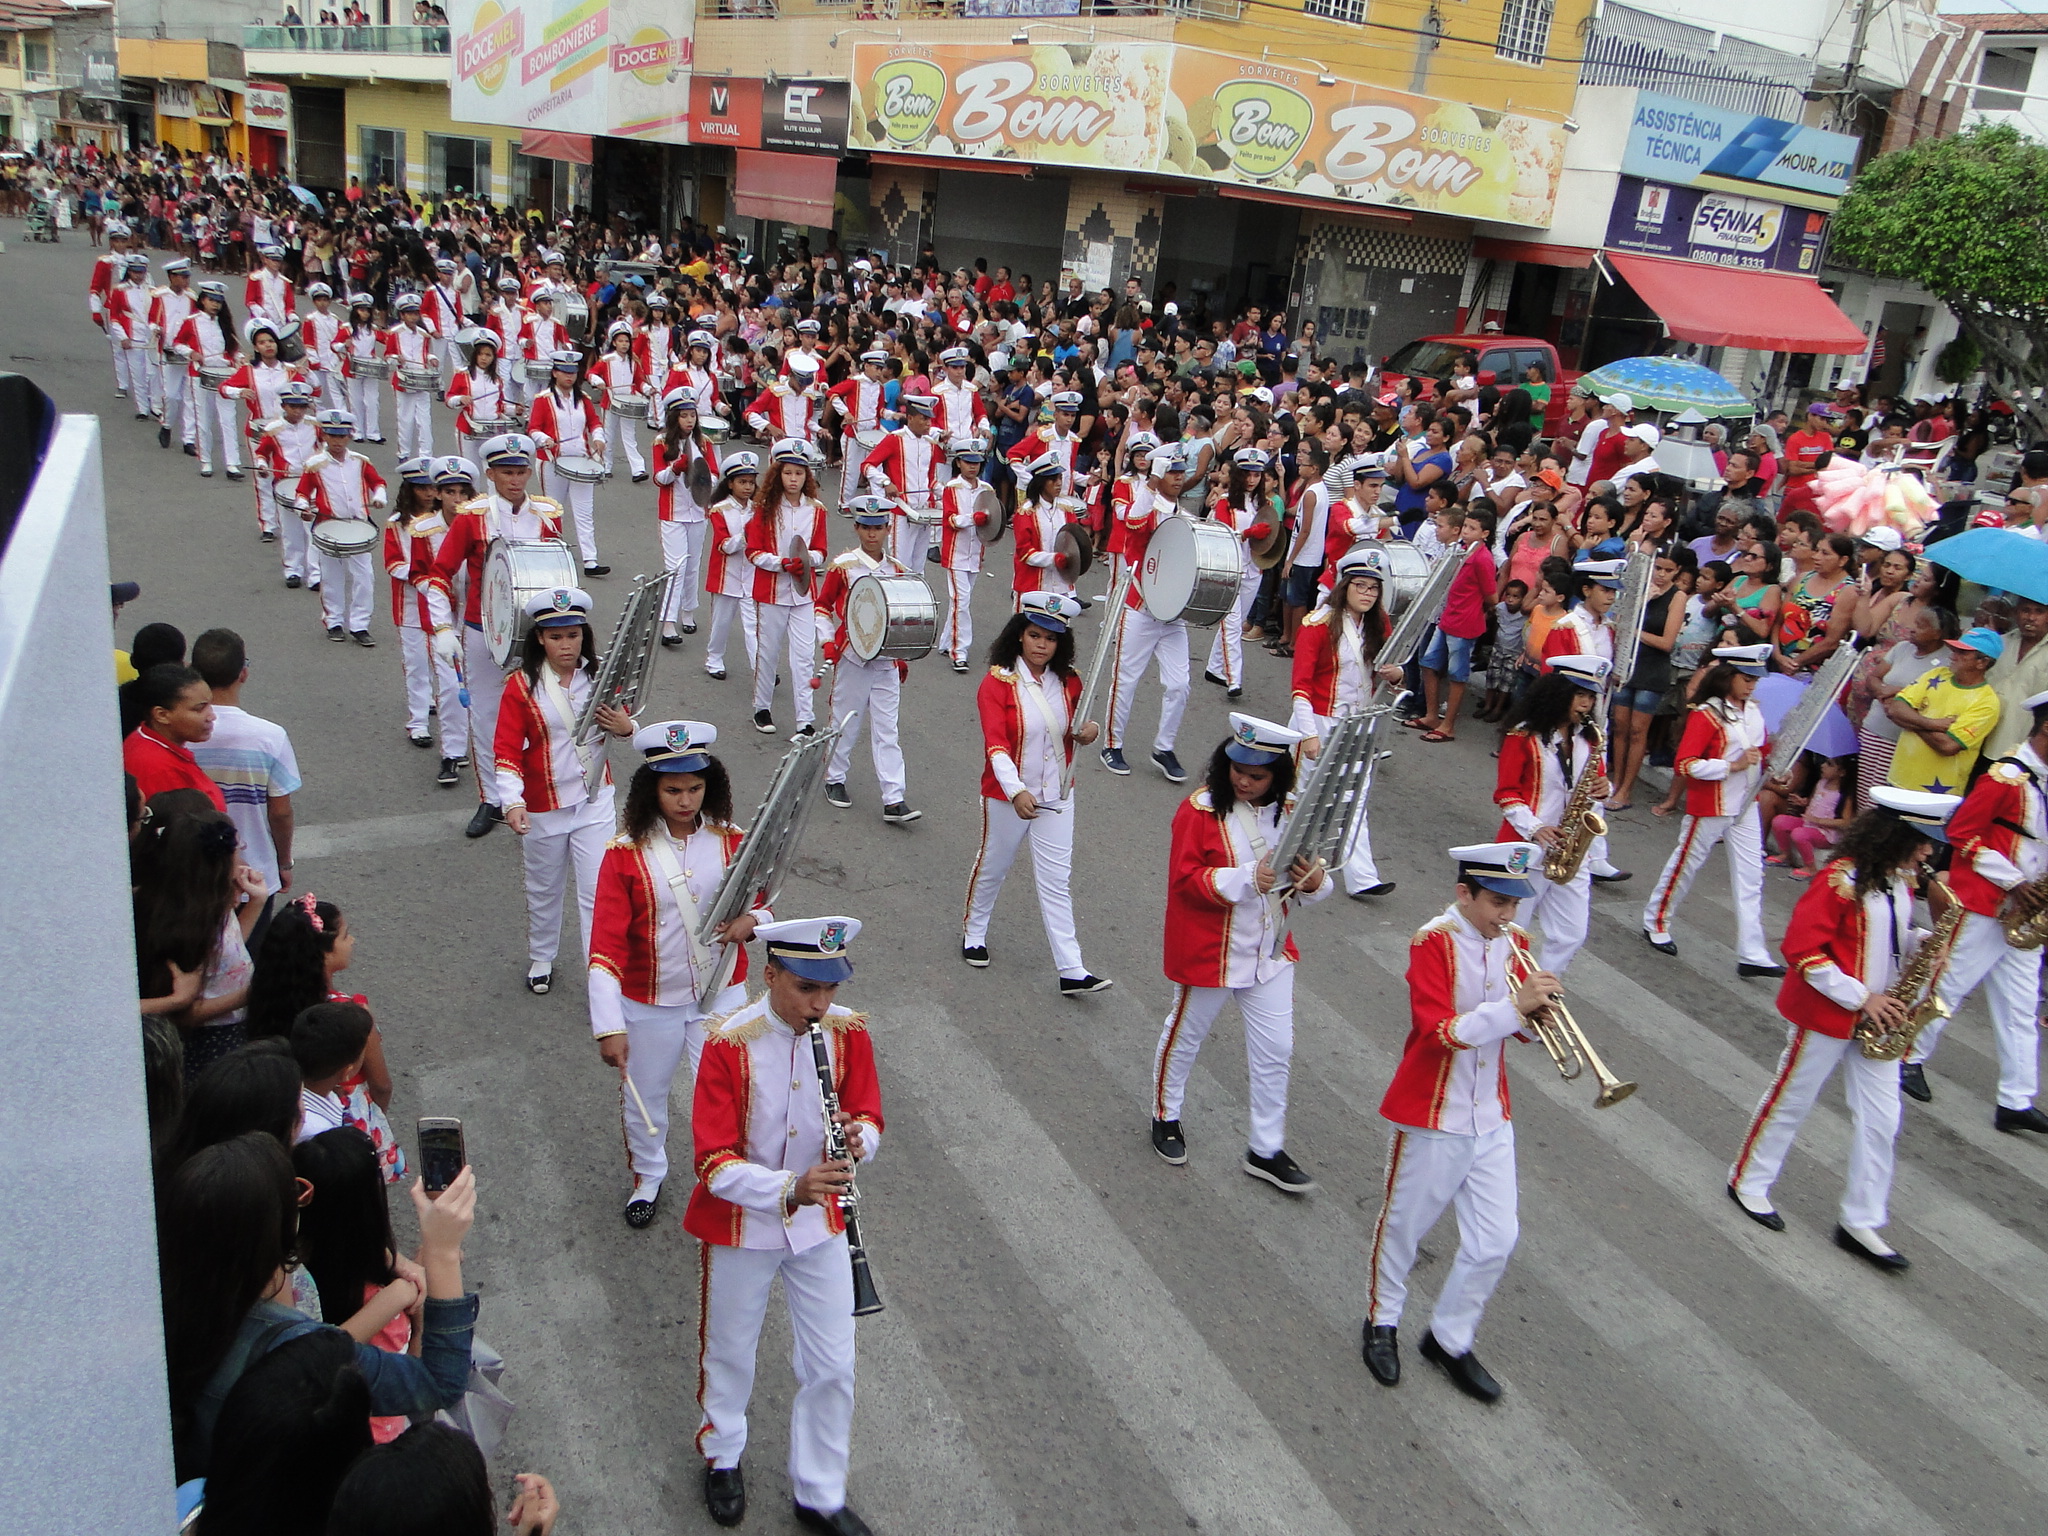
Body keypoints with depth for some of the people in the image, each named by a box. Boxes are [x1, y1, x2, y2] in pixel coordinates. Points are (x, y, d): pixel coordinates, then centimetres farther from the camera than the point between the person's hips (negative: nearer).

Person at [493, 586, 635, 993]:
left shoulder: (599, 677, -3)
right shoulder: (521, 686, -11)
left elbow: (621, 723, 12)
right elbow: (506, 751, -14)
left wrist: (625, 727, -13)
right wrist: (512, 802, -29)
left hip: (595, 800, 1)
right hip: (542, 806, -1)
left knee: (599, 891, -3)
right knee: (544, 890, 18)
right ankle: (540, 958, 41)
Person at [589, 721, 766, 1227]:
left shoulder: (731, 841, -7)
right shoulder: (625, 852, -15)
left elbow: (762, 903, 6)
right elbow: (606, 944, -18)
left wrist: (751, 920, -19)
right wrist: (609, 1026, -25)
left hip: (720, 995, 1)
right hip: (649, 1003, 0)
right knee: (643, 1095, 19)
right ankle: (647, 1175, 46)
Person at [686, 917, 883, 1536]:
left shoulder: (849, 1032, -12)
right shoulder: (728, 1044, -24)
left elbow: (867, 1114, -1)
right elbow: (713, 1161, -23)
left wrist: (859, 1137, -26)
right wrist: (788, 1190, -39)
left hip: (819, 1222, 3)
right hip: (741, 1223, -2)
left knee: (832, 1367, 9)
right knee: (729, 1352, 20)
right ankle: (722, 1455, 50)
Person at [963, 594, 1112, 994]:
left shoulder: (1069, 682, 0)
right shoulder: (997, 683, -15)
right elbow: (995, 743, -25)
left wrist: (1086, 730, -8)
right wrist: (1017, 792, -39)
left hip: (1057, 796, 3)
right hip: (1007, 796, -3)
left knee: (1056, 880, 3)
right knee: (992, 867, 16)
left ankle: (1071, 971, 3)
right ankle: (974, 933, 42)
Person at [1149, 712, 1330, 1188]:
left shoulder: (1288, 812, -2)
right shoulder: (1201, 810, -17)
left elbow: (1303, 873, 7)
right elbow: (1184, 879, -19)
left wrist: (1314, 881, -17)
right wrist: (1246, 879, -30)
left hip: (1270, 951, 5)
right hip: (1209, 951, -4)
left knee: (1275, 1050, 9)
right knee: (1186, 1035, 16)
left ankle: (1266, 1151, 24)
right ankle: (1166, 1116, 40)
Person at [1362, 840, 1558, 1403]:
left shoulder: (1512, 942, 2)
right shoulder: (1435, 942, -18)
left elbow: (1519, 1027, 8)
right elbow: (1441, 1032, -27)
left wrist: (1537, 1011, -14)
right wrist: (1514, 1004, -33)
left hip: (1490, 1117, 6)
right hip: (1433, 1115, -6)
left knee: (1496, 1239, 8)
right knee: (1403, 1226, 12)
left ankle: (1450, 1339, 28)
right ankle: (1381, 1323, 36)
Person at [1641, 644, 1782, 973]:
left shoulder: (1753, 710, 6)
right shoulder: (1706, 715, -16)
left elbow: (1762, 749, 23)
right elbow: (1685, 765, -23)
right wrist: (1733, 766, -25)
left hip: (1746, 805, 7)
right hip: (1709, 807, -7)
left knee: (1751, 875, 3)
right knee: (1686, 865, 9)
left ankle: (1751, 954, 5)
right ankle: (1655, 922, 31)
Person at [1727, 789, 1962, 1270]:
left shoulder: (1900, 881, 4)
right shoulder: (1841, 879, -22)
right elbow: (1801, 948, -23)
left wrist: (1923, 941, -3)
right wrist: (1860, 998, -23)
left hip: (1876, 1019, 8)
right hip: (1824, 1015, -8)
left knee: (1880, 1120, 8)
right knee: (1789, 1102, 9)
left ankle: (1861, 1223, 19)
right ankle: (1747, 1182, 29)